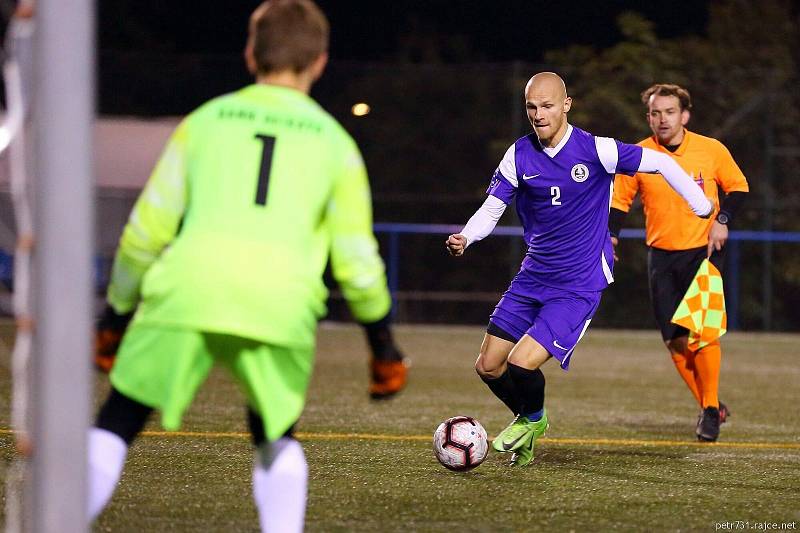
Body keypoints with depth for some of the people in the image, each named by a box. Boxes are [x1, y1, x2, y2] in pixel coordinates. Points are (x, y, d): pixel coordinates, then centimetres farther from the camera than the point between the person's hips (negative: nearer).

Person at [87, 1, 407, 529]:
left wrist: (118, 309, 26)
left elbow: (148, 228, 16)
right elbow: (356, 258, 17)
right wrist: (384, 342, 28)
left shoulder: (205, 120, 19)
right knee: (276, 437, 23)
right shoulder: (335, 142, 19)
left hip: (186, 292, -1)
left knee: (114, 427, 9)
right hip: (282, 307, 1)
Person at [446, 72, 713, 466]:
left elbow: (660, 163, -6)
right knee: (488, 367, 5)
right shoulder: (519, 155, -3)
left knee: (521, 363, -20)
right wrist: (464, 238, -19)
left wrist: (703, 207, -2)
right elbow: (492, 208, 2)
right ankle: (529, 420, 35)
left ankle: (532, 418, 14)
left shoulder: (595, 150, -15)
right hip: (533, 277, 5)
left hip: (579, 286, -5)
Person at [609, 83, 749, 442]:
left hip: (704, 251, -2)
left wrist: (722, 220, -8)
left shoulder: (712, 150, -4)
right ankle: (709, 406, 17)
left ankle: (710, 411, 0)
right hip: (662, 257, 2)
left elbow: (737, 186, 8)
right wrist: (610, 234, -7)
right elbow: (619, 200, 9)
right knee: (675, 339, 0)